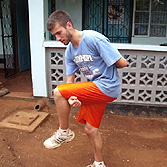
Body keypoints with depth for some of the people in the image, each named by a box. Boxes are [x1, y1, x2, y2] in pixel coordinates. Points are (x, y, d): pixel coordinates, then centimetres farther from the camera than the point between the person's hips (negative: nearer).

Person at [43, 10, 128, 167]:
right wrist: (71, 98, -14)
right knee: (90, 129, 14)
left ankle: (64, 132, 7)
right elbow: (70, 80, 7)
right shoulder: (69, 51, 5)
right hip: (94, 89, 8)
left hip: (107, 86, -8)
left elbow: (122, 63, -17)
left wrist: (106, 66, 3)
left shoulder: (94, 38, -19)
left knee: (58, 92, -14)